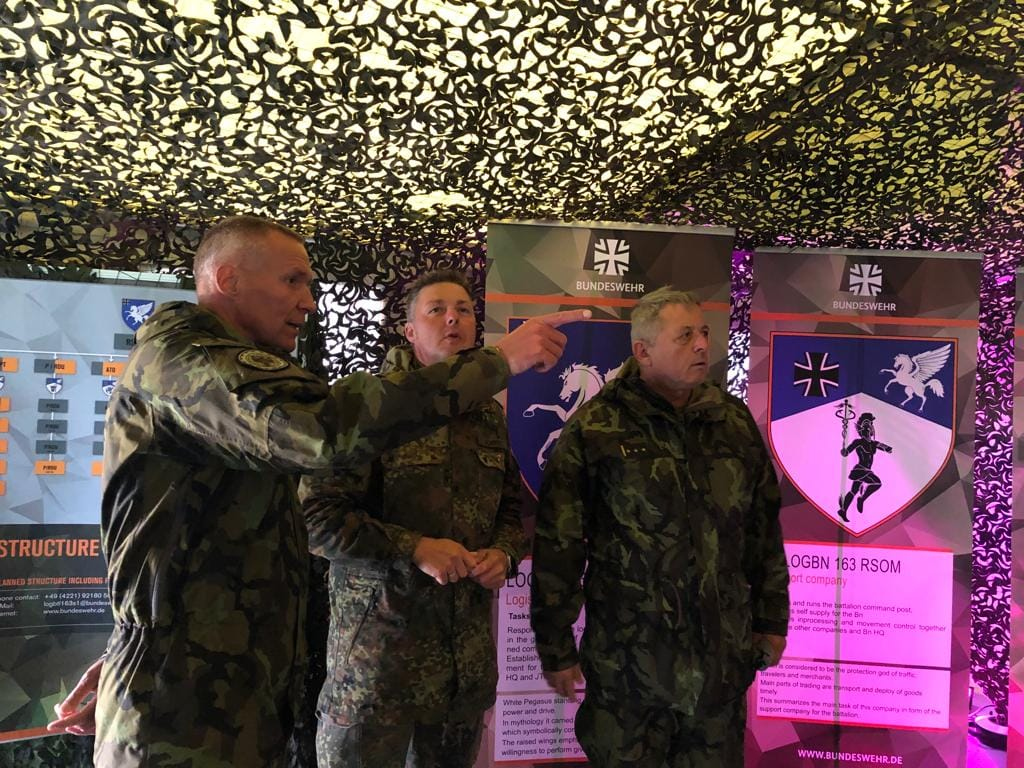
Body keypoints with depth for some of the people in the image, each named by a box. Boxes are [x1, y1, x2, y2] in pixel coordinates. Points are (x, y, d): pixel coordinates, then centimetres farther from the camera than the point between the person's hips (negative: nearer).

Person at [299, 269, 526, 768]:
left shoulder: (490, 416, 9)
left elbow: (513, 508, 18)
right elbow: (318, 515, -14)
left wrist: (505, 553, -3)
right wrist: (414, 548, -21)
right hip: (378, 643, -5)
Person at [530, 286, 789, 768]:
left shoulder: (734, 421, 3)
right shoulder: (596, 428, -11)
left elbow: (765, 527, 10)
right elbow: (558, 543, -10)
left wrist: (771, 617, 11)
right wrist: (555, 646, -8)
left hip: (722, 652, 4)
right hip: (626, 654, -3)